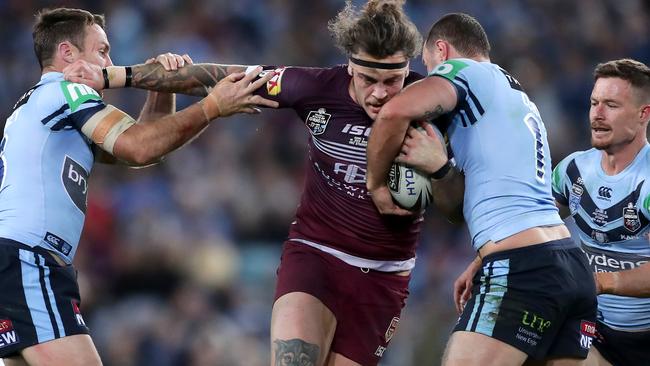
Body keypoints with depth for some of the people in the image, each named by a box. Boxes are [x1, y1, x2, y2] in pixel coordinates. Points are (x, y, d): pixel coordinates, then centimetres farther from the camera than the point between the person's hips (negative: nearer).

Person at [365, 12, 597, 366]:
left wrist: (376, 182, -3)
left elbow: (396, 111, -19)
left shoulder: (463, 70, 2)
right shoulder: (520, 98, 27)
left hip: (522, 269, -9)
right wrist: (439, 167, -1)